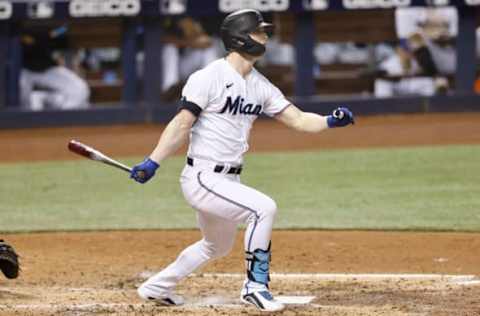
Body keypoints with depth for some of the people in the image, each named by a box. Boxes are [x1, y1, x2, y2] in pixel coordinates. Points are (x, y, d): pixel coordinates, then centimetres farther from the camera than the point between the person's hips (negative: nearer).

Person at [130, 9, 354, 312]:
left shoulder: (261, 85, 8)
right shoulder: (208, 78, -13)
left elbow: (297, 119, 5)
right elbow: (182, 124, -17)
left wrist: (331, 121, -14)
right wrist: (152, 163, -25)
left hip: (229, 181, 9)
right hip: (202, 178, -9)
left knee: (218, 246, 24)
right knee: (263, 208, -24)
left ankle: (157, 286, 40)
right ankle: (255, 286, -13)